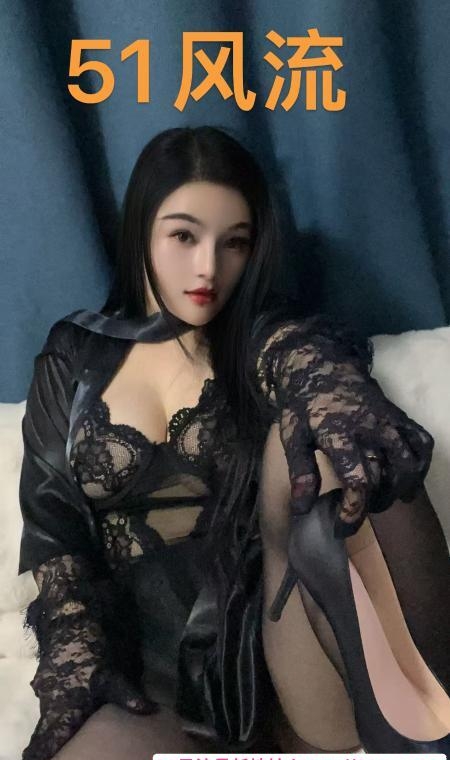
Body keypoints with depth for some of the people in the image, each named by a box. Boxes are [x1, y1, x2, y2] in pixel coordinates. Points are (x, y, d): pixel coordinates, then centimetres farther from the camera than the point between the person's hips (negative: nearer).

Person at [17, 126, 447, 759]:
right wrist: (77, 654, -7)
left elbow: (321, 361, -19)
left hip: (280, 641, 1)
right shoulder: (71, 364, 10)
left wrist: (334, 402, -44)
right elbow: (52, 528, 8)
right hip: (153, 672, 0)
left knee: (309, 440, -27)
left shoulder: (265, 339, 5)